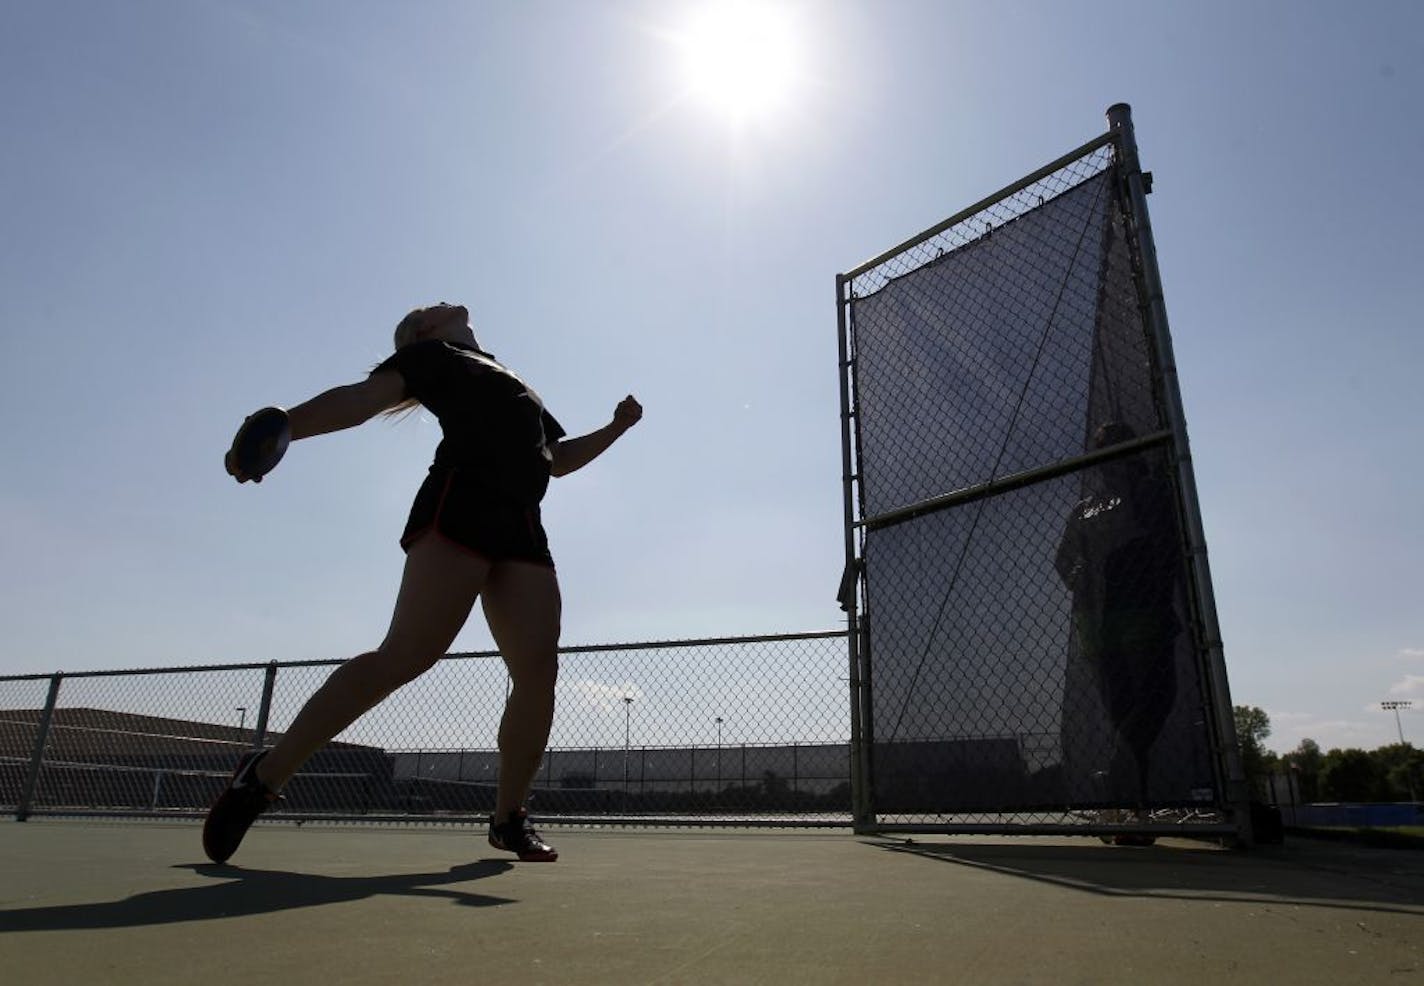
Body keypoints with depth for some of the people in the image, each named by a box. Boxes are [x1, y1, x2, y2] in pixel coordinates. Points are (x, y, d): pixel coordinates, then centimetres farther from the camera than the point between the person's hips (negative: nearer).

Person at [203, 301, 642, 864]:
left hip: (522, 528, 6)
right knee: (406, 655, -18)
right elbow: (362, 399, 3)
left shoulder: (520, 391, 36)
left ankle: (508, 818, 5)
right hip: (460, 504, -6)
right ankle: (265, 775, -6)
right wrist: (280, 426, -12)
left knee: (538, 671, -8)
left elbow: (559, 459, 42)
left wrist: (615, 428, 31)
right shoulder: (434, 355, 17)